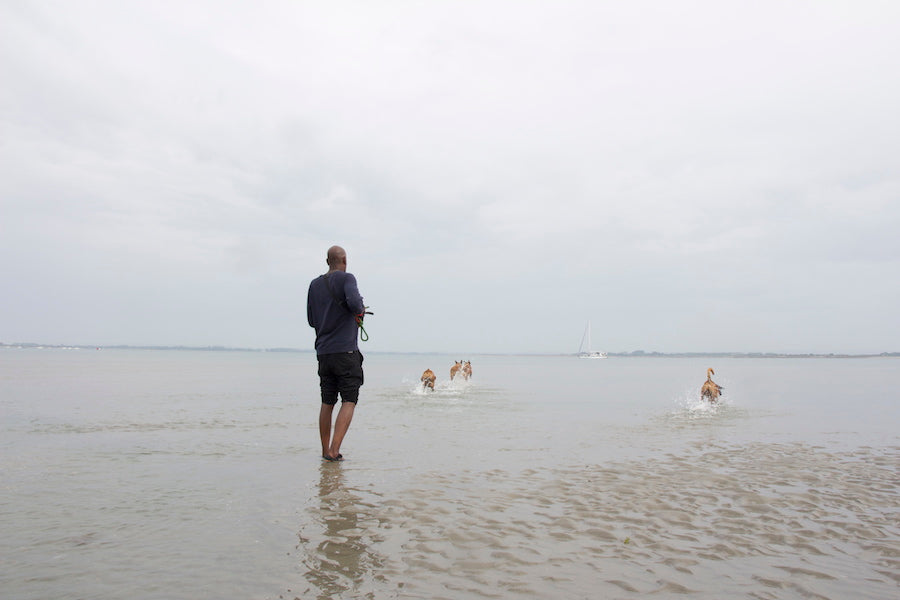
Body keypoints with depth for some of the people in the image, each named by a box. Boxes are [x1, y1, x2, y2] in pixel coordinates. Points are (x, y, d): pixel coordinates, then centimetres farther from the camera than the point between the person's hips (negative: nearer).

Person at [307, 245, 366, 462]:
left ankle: (325, 450, 18)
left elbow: (311, 320, 17)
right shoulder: (346, 278, -5)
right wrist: (360, 311, 0)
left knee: (327, 403, 12)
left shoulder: (314, 284, 13)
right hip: (346, 350, -6)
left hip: (323, 352, 6)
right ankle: (334, 449, -12)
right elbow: (354, 302, -23)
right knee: (349, 401, -3)